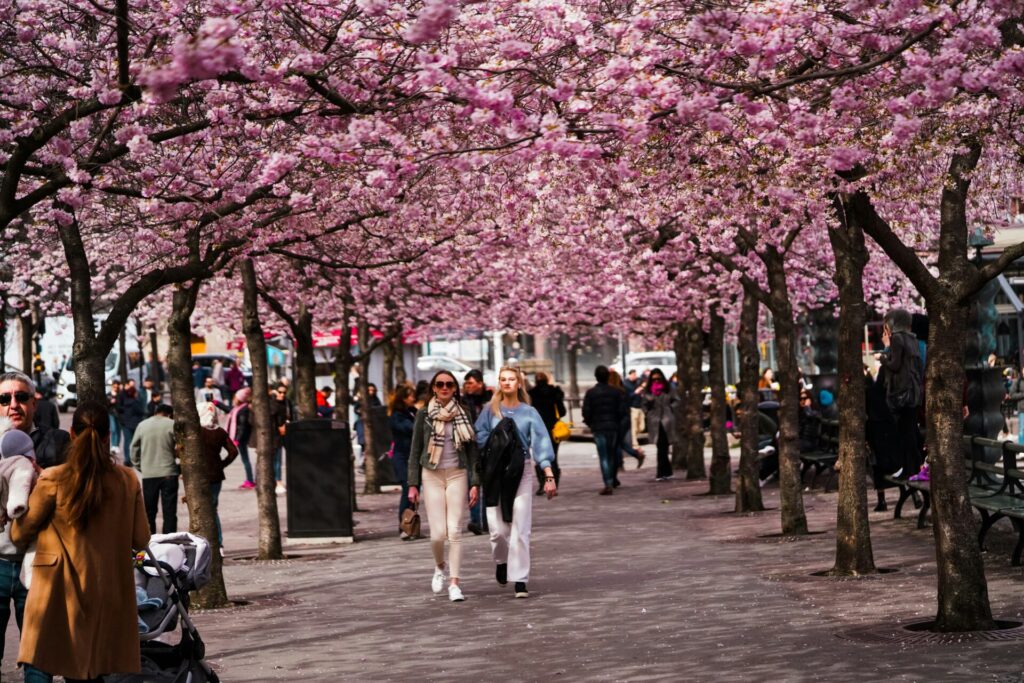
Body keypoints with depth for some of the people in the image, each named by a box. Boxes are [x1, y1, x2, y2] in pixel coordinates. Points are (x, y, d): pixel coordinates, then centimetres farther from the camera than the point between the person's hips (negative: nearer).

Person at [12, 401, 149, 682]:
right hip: (106, 595, 4)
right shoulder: (127, 480, -2)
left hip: (59, 594, -4)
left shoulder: (53, 480, -10)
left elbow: (19, 535, -2)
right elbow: (140, 540, 4)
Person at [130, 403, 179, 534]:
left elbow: (133, 448, 9)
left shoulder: (142, 425, 6)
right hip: (169, 473, -2)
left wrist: (138, 466, 18)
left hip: (148, 474, 2)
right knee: (169, 512, 1)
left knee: (149, 511, 9)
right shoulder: (172, 424, -3)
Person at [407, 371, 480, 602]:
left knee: (455, 532, -7)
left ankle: (454, 583, -1)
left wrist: (475, 483, -1)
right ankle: (440, 566, 25)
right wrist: (413, 484, 1)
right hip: (432, 476, 0)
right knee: (438, 533, -6)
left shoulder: (463, 415, 5)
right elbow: (415, 452, 7)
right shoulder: (424, 415, 4)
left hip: (457, 475, 0)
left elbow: (473, 451, 6)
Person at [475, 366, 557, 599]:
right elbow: (479, 440, 3)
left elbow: (541, 444, -3)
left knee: (520, 529, -5)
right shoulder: (490, 411, 5)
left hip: (522, 473, -1)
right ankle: (501, 561, 29)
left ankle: (520, 581, -1)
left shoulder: (529, 413, 2)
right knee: (498, 529, -3)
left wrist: (549, 476, -12)